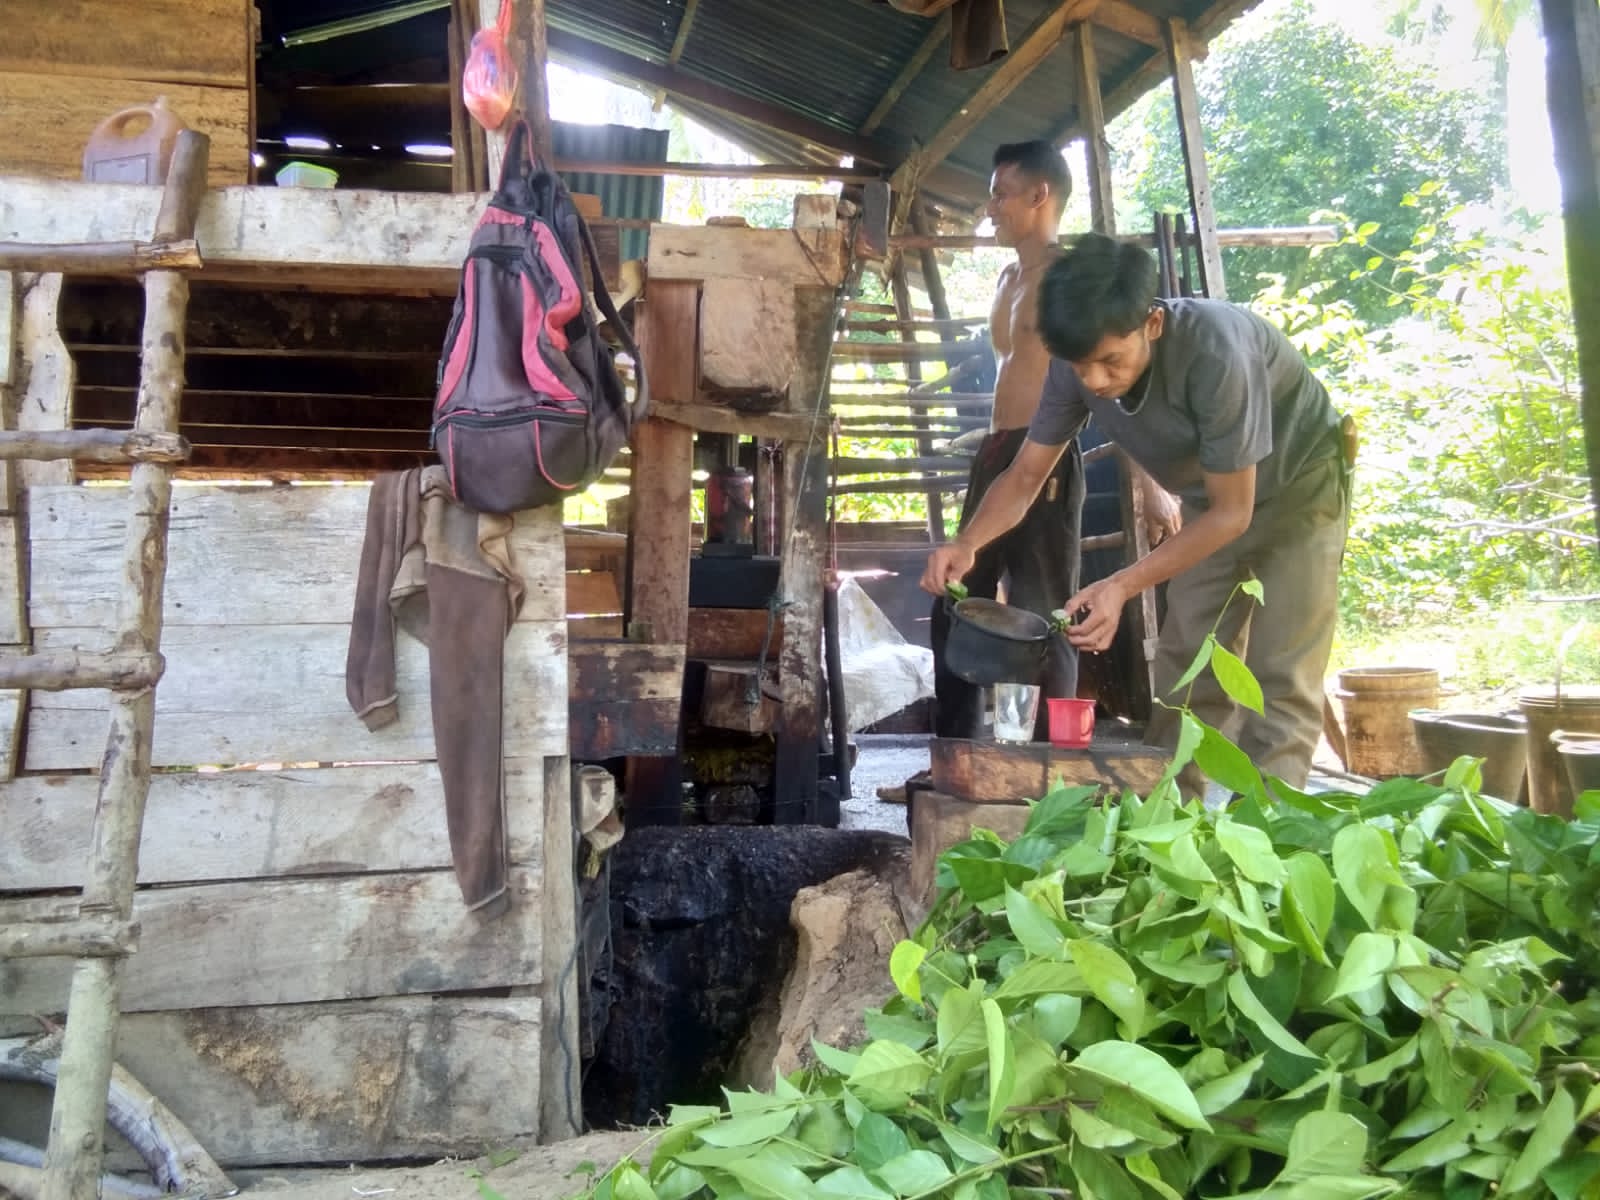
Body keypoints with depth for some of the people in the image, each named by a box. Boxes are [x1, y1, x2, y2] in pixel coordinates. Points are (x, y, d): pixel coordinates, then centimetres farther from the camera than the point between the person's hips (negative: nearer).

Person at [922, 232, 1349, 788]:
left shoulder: (1215, 352, -39)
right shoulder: (1077, 366, -22)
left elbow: (1232, 512, -32)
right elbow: (1026, 475, -12)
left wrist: (1122, 586, -39)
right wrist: (967, 543, -31)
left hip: (1297, 483, -5)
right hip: (1215, 496, 5)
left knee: (1281, 678, -11)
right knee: (1185, 670, 5)